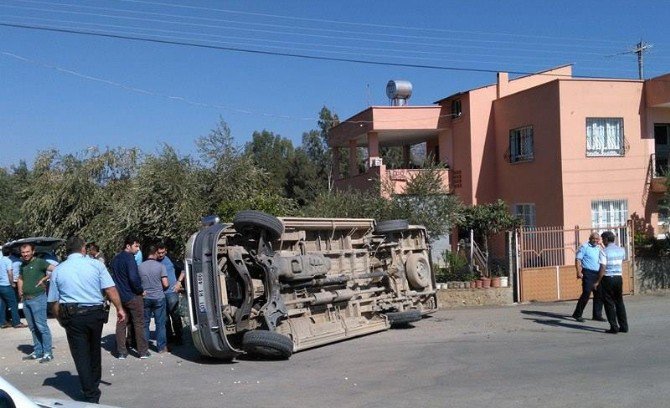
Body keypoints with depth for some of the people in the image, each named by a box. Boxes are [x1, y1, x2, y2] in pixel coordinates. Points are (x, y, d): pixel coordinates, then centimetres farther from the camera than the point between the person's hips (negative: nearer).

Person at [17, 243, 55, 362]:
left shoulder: (39, 262, -9)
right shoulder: (23, 265, 14)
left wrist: (44, 279, -17)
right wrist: (20, 290, 14)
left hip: (38, 298, -8)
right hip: (26, 299, 8)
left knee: (41, 326, -9)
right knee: (33, 327, 13)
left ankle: (48, 353, -5)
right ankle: (37, 352, 20)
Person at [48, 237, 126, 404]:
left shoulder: (57, 271, 4)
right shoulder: (96, 265, -2)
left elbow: (55, 302, 5)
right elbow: (110, 290, -9)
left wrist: (62, 321, 16)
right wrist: (119, 308, -2)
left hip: (72, 316, -1)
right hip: (95, 314, 1)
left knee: (81, 356, 4)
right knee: (94, 351, 20)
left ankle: (91, 396, 4)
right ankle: (94, 385, 36)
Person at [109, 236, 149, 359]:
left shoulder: (115, 259, 11)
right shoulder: (129, 258, -16)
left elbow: (113, 277, 17)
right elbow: (133, 278, -24)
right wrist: (140, 290, -10)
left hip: (120, 297, 7)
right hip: (133, 296, -7)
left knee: (121, 324, 10)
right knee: (139, 324, 2)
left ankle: (121, 352, 11)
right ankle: (143, 351, 6)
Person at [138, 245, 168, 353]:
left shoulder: (140, 267, -1)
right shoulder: (160, 266, -9)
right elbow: (165, 284, -10)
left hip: (145, 298, 2)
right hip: (159, 297, -2)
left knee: (145, 323, 12)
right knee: (160, 323, 5)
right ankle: (161, 347, 7)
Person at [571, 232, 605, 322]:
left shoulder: (599, 248, 17)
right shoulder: (584, 247, -3)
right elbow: (578, 260, -11)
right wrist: (579, 272, -18)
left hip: (598, 274, 7)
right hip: (588, 273, -7)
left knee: (599, 294, 6)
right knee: (586, 294, -9)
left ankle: (597, 315, 16)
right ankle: (577, 314, 0)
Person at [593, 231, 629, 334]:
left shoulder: (604, 252, -13)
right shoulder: (621, 250, 5)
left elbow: (603, 268, -17)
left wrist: (598, 282, -8)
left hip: (608, 279, -6)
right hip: (619, 277, 6)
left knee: (609, 304, 2)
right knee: (619, 302, 15)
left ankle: (614, 327, 1)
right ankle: (624, 326, 15)